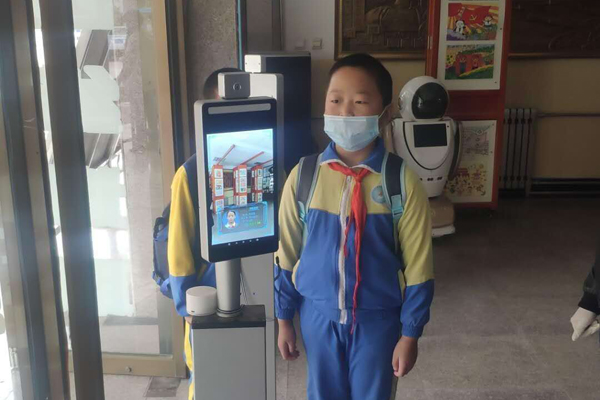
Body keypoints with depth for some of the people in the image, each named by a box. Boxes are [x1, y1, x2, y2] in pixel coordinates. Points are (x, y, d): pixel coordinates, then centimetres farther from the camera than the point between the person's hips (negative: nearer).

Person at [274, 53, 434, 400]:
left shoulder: (403, 183, -16)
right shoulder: (303, 177, -11)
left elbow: (418, 267, -9)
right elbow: (286, 254, -1)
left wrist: (410, 334, -5)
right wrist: (284, 319, 4)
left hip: (377, 318, -1)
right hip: (319, 314, 2)